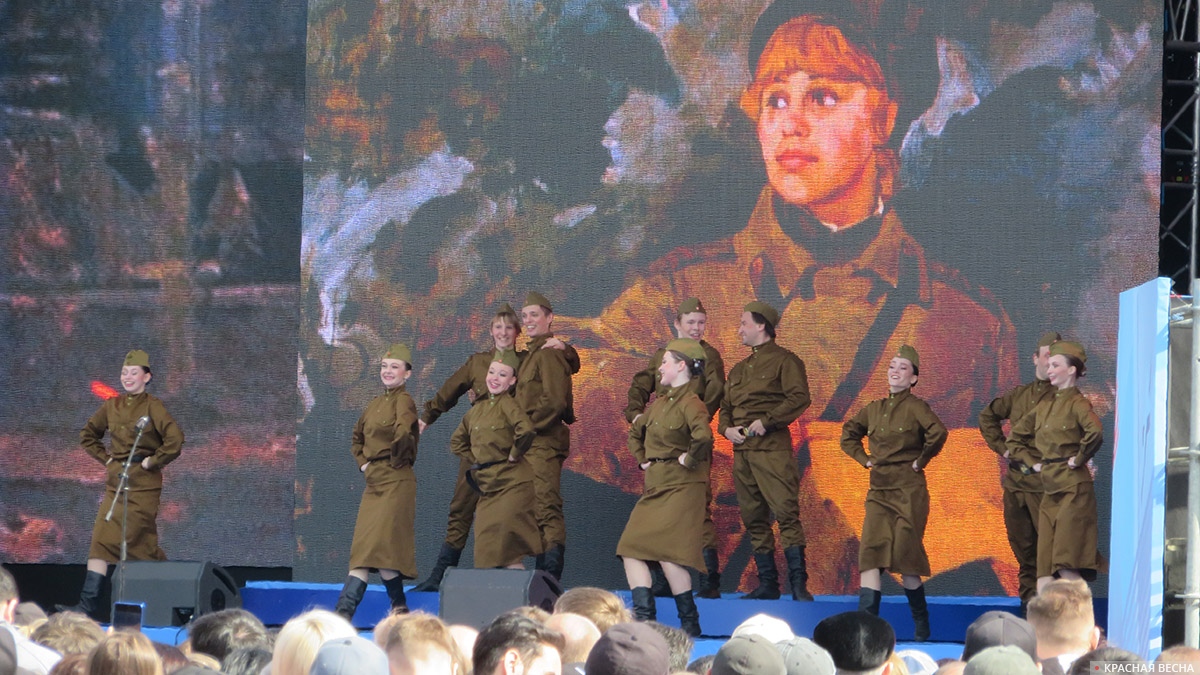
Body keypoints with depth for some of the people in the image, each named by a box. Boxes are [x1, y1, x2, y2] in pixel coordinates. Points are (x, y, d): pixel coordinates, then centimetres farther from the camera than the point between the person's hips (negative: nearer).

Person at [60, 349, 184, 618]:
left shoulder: (152, 407, -7)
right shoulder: (112, 407, 10)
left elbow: (175, 439, -20)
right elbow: (88, 435, 25)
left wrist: (153, 461, -13)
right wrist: (105, 458, 13)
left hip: (143, 482, -6)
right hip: (116, 481, 6)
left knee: (139, 541, -3)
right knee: (101, 538, -3)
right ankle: (88, 603, -6)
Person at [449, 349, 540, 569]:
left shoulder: (507, 404, -10)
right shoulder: (478, 408, 13)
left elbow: (526, 430, -29)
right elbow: (457, 441, 26)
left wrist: (514, 456, -16)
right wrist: (475, 461, 14)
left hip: (511, 482, -8)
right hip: (487, 484, 8)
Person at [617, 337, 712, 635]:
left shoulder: (690, 403, -12)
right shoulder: (659, 402, 15)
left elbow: (703, 437, -33)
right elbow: (636, 433, 33)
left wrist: (690, 460, -18)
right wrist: (642, 460, 21)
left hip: (680, 487, -9)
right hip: (655, 487, 9)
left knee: (666, 552, -15)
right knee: (630, 548, 1)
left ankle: (690, 621, -6)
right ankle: (644, 615, -2)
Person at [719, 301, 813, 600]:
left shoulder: (784, 360, 0)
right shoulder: (739, 369, 24)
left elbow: (799, 398, -12)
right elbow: (725, 406, 25)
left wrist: (766, 421, -17)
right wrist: (726, 428, 3)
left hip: (772, 447, -8)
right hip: (742, 450, 8)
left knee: (785, 511, -14)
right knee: (753, 518, 6)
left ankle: (799, 583, -16)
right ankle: (767, 584, 11)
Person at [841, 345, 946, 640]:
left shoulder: (915, 407, -7)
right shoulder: (874, 409, 12)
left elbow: (937, 433, -23)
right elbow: (848, 434, 26)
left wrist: (921, 461, -13)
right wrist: (865, 459, 12)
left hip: (909, 490, -5)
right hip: (879, 491, 5)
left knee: (905, 556, -4)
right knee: (871, 552, -8)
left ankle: (921, 624, 13)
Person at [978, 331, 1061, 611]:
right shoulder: (1018, 395, 17)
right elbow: (988, 417, 30)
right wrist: (1003, 448, 20)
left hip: (1044, 483, -6)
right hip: (1015, 481, 6)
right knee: (1022, 546, 10)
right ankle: (1028, 600, 17)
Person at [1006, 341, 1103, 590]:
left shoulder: (1077, 403, -7)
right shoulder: (1045, 406, 16)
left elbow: (1095, 432, -27)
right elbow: (1015, 436, 27)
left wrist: (1079, 460, -16)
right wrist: (1032, 462, 16)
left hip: (1073, 488, -8)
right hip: (1049, 490, 8)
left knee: (1067, 568, -12)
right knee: (1044, 570, 2)